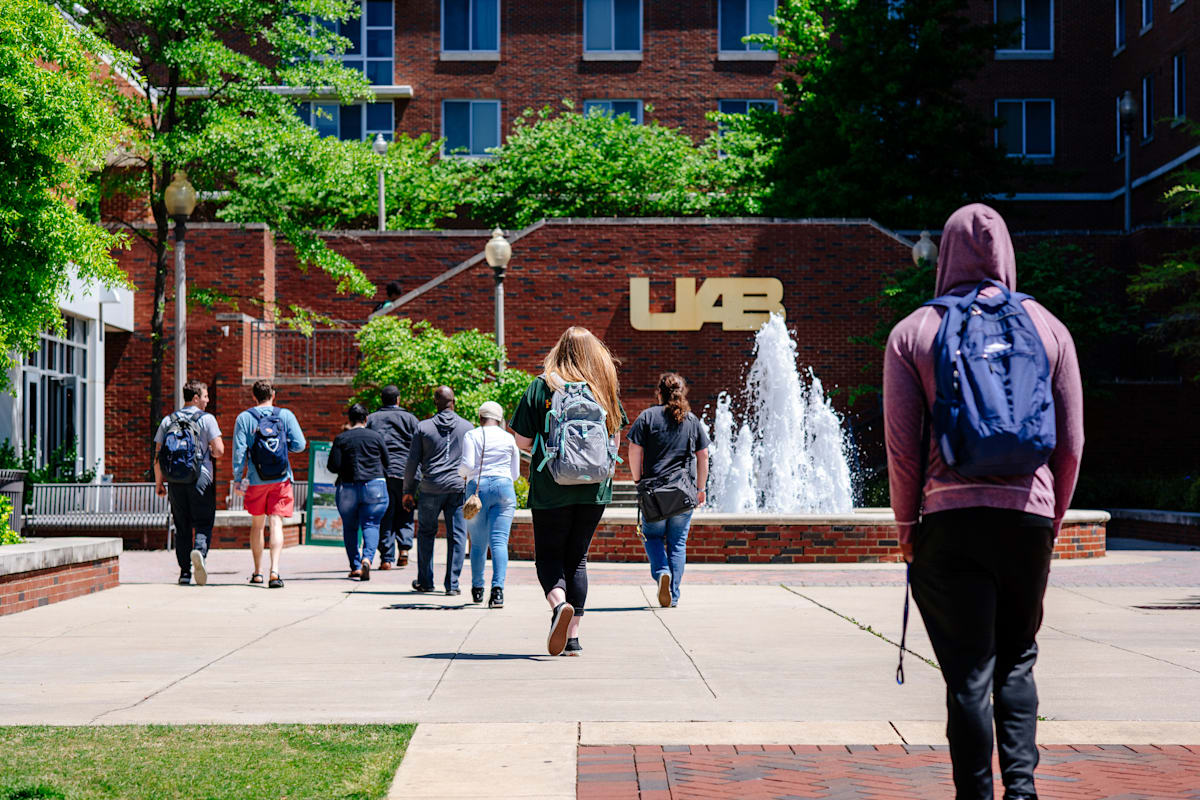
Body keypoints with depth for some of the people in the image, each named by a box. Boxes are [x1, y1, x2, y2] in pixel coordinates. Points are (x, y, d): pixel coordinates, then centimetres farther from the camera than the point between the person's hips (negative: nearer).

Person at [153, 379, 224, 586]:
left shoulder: (168, 421, 10)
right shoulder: (206, 419, -2)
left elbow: (158, 455, 9)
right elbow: (219, 450, -10)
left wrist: (159, 482, 16)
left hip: (175, 481, 4)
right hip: (201, 478, -4)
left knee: (182, 527, 10)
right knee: (203, 523, 1)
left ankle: (185, 571, 8)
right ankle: (199, 551, -28)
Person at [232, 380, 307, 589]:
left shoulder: (244, 418, 0)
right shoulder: (285, 415, 1)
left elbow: (239, 451, -4)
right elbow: (299, 445, -3)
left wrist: (238, 479, 0)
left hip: (256, 480, 1)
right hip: (281, 479, -1)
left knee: (257, 524, 15)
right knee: (276, 522, -4)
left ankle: (257, 572, 21)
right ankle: (274, 570, -21)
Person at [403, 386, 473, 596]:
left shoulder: (423, 427, 3)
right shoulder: (467, 427, 5)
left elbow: (412, 462, 3)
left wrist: (408, 491, 10)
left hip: (431, 489, 0)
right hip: (458, 487, 0)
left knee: (426, 532, 15)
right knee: (457, 535, 3)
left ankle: (425, 581, 18)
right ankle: (452, 584, 0)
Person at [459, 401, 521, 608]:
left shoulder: (471, 436, 3)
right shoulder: (509, 438, 10)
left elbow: (467, 465, -8)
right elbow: (515, 473, 15)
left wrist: (461, 472, 14)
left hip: (477, 488, 0)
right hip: (503, 488, 0)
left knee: (478, 544, 11)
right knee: (499, 541, -8)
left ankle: (477, 588, 20)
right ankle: (498, 587, -24)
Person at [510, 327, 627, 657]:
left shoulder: (542, 386, -4)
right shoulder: (606, 388, 5)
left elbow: (523, 441, -5)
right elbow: (615, 440, 11)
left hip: (551, 487, -3)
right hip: (595, 487, 3)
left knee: (549, 555, 7)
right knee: (577, 558, 12)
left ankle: (559, 604, -22)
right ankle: (573, 637, 8)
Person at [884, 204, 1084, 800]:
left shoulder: (913, 332, 3)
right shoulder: (1047, 327, 8)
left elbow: (901, 443, -1)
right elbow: (1071, 443, 8)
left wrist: (907, 524, 9)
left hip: (948, 519, -2)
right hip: (1027, 514, 2)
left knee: (968, 674, 2)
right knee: (1016, 660, 16)